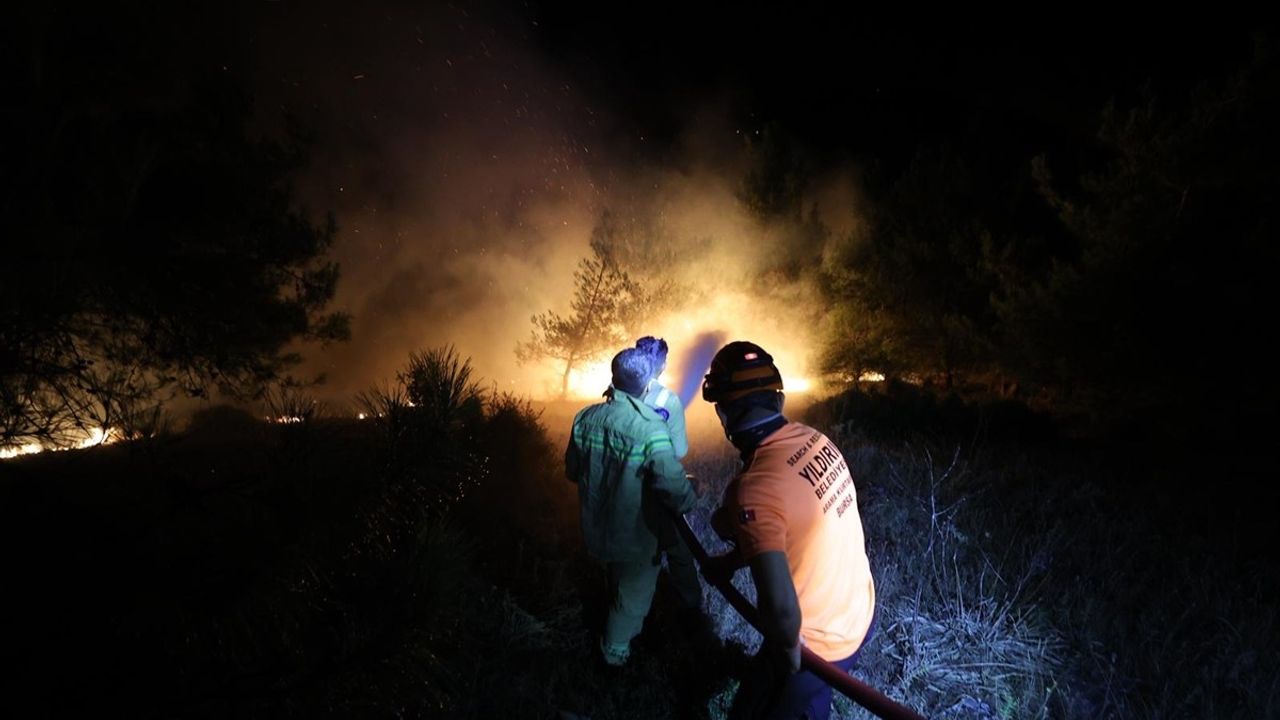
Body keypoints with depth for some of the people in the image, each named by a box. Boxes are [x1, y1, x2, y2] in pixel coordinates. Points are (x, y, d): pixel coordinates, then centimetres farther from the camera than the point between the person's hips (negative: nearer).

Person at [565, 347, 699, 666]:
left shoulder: (585, 418, -12)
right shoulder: (650, 427, -30)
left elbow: (572, 471, 2)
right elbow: (675, 488, -33)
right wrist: (688, 499, -11)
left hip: (598, 529, 6)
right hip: (638, 533, -6)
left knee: (619, 582, 33)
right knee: (634, 592, 22)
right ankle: (616, 649, 42)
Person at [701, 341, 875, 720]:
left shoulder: (754, 489, -33)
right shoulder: (814, 439, -9)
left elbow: (781, 609, -36)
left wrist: (787, 650, -16)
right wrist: (732, 560, 14)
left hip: (816, 644, -7)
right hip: (860, 612, 7)